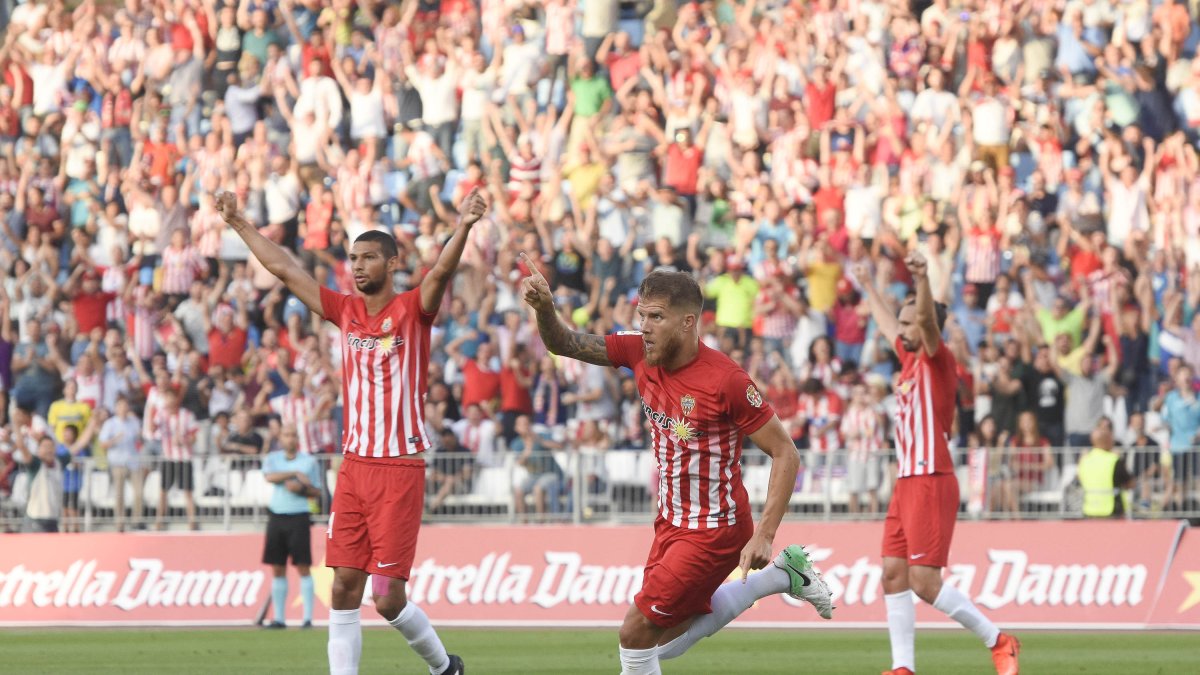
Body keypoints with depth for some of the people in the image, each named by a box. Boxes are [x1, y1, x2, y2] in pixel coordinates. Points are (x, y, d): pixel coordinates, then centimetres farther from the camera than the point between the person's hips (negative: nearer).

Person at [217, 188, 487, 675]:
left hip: (400, 468, -5)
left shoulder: (412, 310, -4)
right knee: (344, 589, 1)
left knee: (388, 598, -5)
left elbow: (440, 272, -23)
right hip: (354, 466, 5)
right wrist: (238, 223, 21)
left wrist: (462, 228, -41)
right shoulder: (346, 311, 11)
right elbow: (283, 269, 18)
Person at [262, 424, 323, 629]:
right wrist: (295, 473, -13)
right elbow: (270, 476, -11)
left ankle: (308, 617, -8)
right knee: (277, 569, 3)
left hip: (299, 517, -2)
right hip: (276, 517, 2)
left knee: (303, 567, -7)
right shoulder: (272, 459, 10)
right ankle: (278, 618, 6)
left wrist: (301, 489, -10)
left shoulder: (309, 461, 6)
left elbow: (316, 492, 9)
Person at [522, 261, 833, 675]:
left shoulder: (725, 380, -23)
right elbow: (563, 344, 0)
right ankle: (781, 575, 28)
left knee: (636, 632, -11)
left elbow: (785, 454, -19)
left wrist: (764, 536, -25)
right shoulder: (639, 353, -5)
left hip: (713, 530, -8)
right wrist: (545, 309, -24)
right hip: (671, 522, 8)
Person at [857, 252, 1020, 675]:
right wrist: (868, 287, 50)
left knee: (924, 582, -13)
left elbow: (927, 319, -27)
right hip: (907, 483, 9)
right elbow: (887, 326, 36)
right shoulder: (909, 359, 16)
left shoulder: (937, 361, -7)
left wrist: (922, 279, -44)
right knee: (893, 574, 3)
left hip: (930, 483, -9)